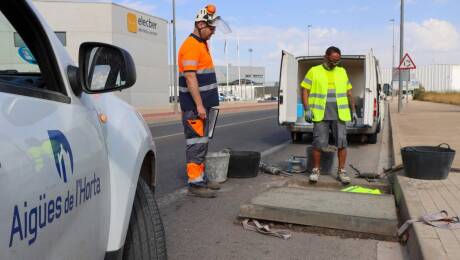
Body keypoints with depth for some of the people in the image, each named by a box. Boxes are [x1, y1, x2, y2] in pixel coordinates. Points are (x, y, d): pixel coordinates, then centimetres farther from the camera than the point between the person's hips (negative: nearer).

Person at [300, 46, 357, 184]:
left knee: (342, 143, 0)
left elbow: (349, 93, 16)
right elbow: (305, 91, 0)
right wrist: (307, 109, -11)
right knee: (318, 143, -1)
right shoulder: (314, 71, 3)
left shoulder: (342, 72, 12)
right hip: (320, 114, -2)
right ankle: (316, 170, 14)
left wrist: (353, 110, 11)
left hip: (339, 114, 3)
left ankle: (341, 171, 11)